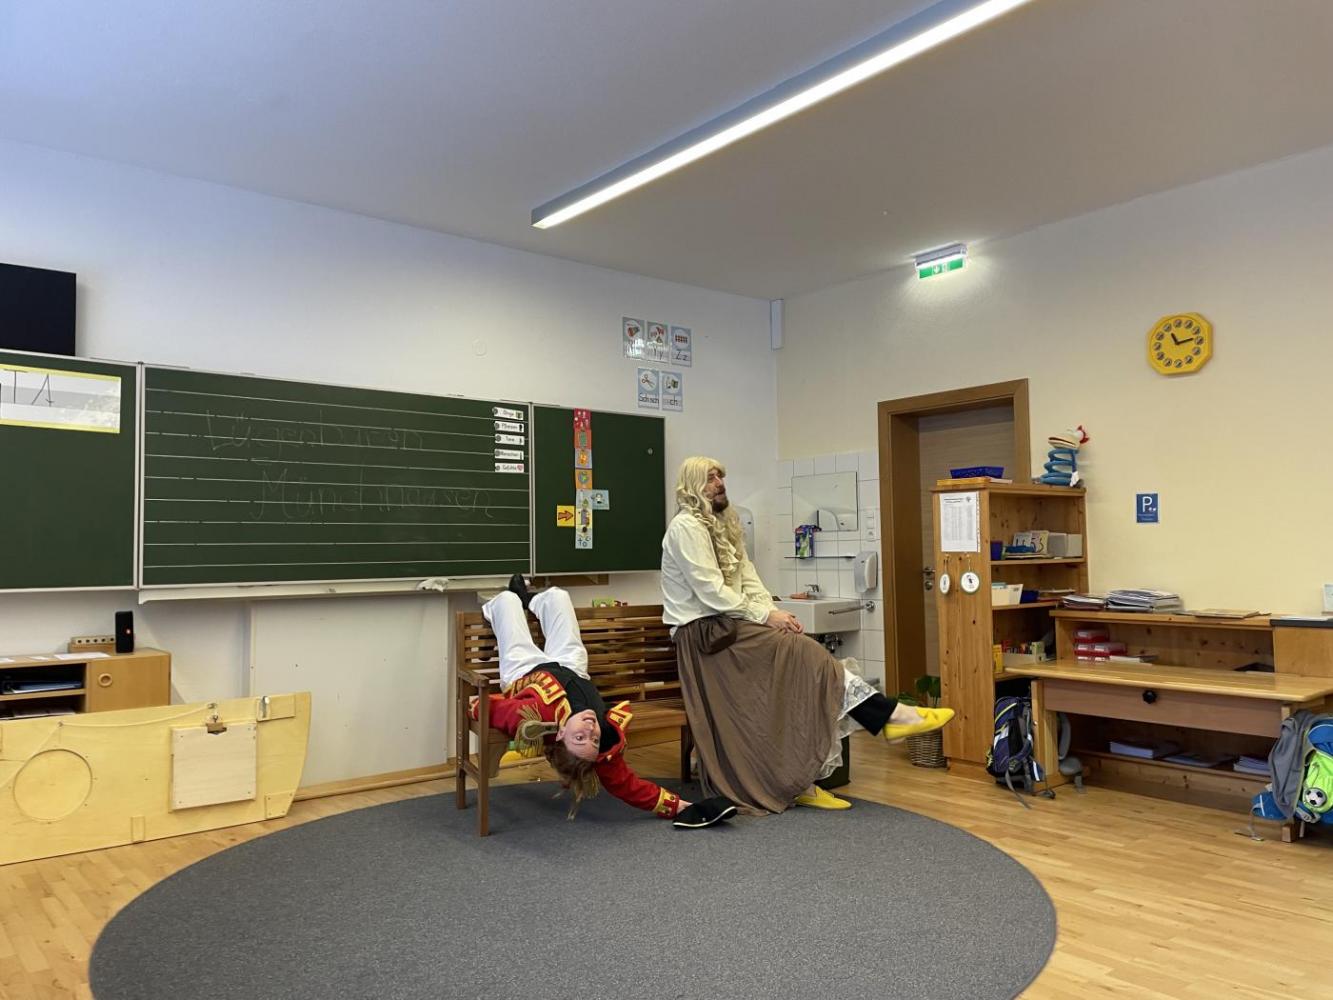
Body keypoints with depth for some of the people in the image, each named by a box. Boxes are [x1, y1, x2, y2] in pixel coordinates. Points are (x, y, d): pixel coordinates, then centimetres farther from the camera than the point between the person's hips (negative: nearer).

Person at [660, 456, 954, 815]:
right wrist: (765, 616, -18)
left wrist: (771, 613, -7)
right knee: (805, 656, -18)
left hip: (728, 624, 8)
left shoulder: (723, 526, 17)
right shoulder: (686, 527, -12)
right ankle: (890, 716, -15)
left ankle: (801, 781, -10)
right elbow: (710, 592, -20)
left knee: (797, 683, -12)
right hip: (705, 632, -8)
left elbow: (748, 578, 11)